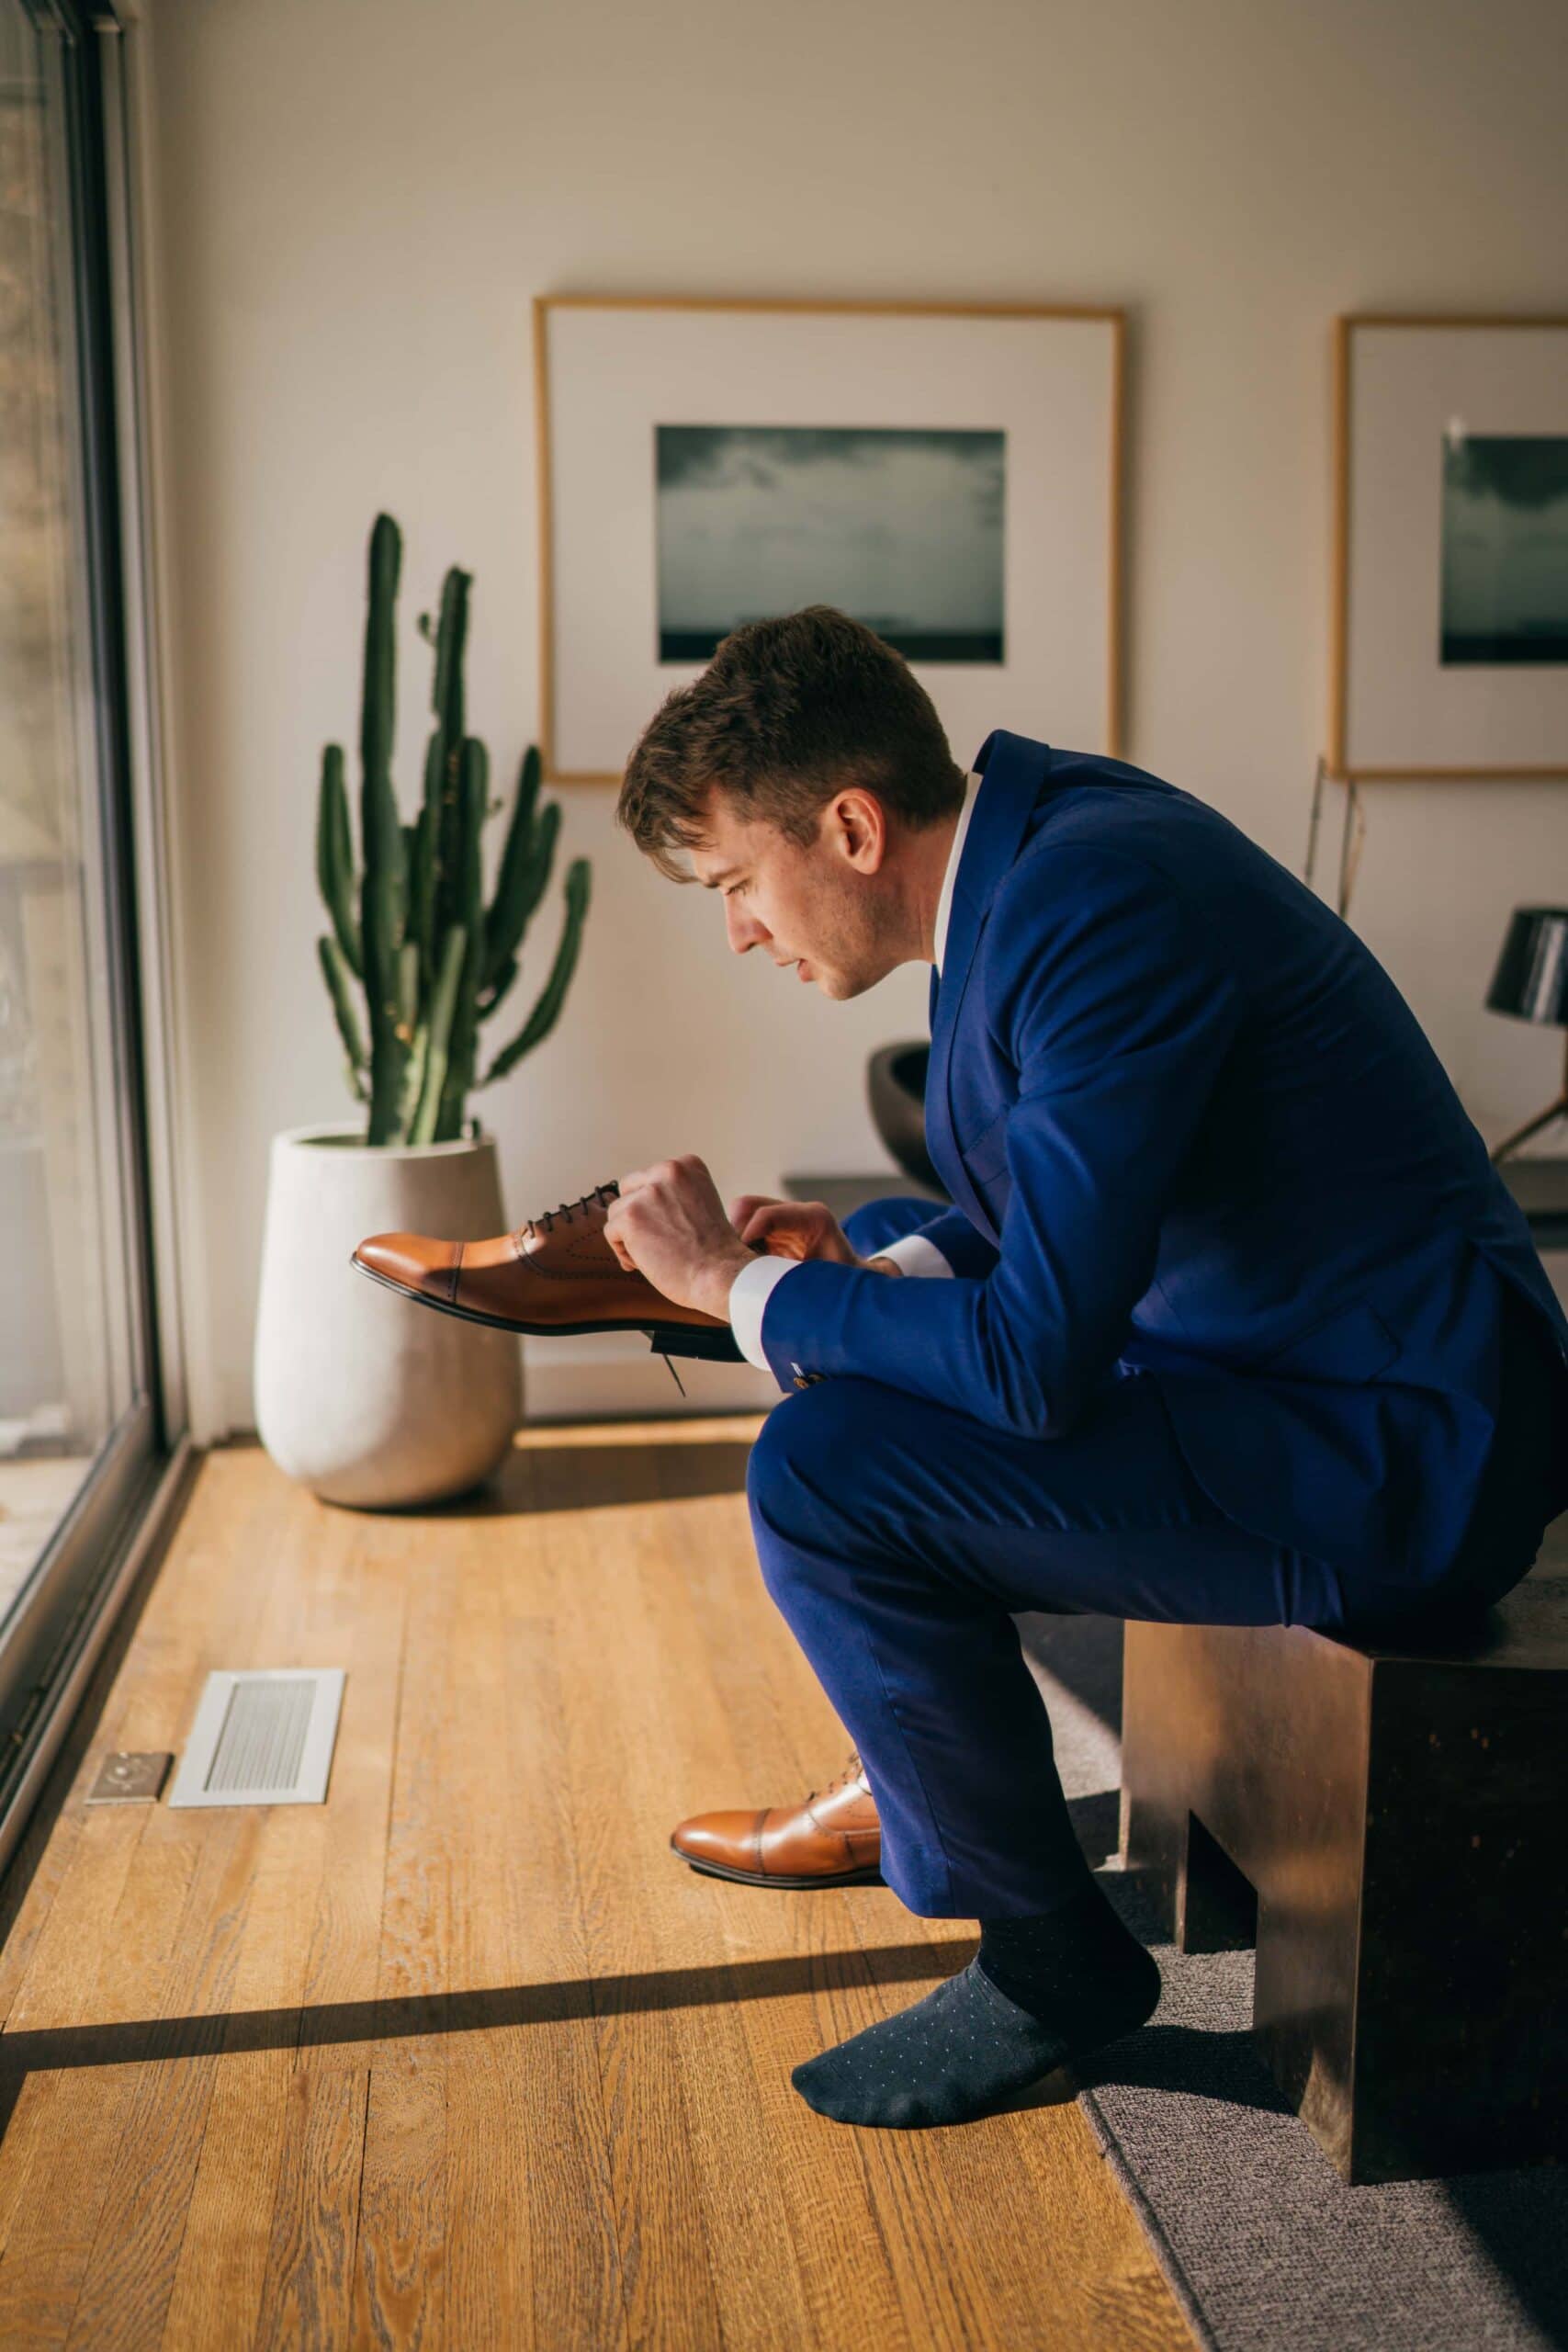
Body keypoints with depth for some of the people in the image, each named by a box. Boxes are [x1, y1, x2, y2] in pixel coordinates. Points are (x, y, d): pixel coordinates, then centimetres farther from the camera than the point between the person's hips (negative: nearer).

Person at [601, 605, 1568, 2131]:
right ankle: (919, 1779, 32)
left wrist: (744, 1285, -13)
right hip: (1313, 1379, 10)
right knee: (848, 1392, 19)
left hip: (1401, 1456, -10)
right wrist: (869, 1264, 2)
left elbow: (1037, 1358, -27)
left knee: (820, 1477, -20)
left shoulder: (1097, 904, -24)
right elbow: (1069, 1220, 20)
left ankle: (1053, 1963, 0)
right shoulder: (1031, 847, 7)